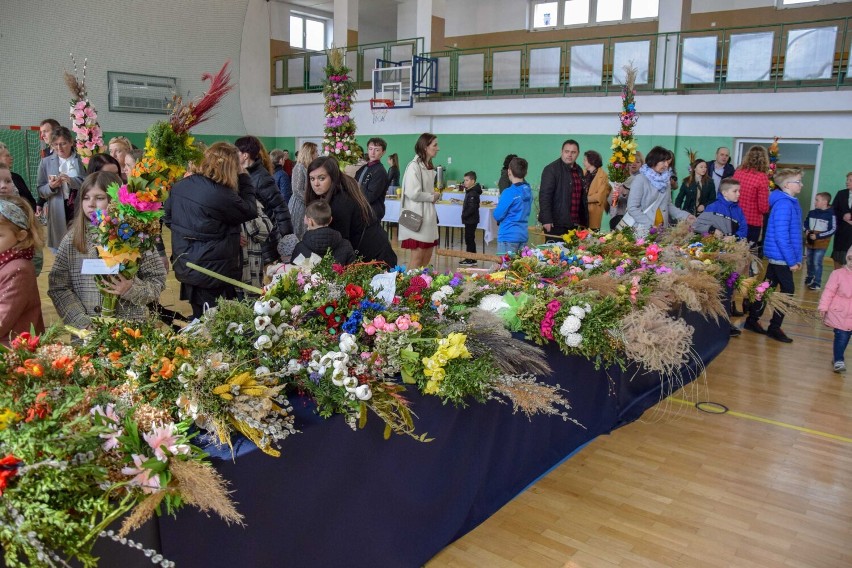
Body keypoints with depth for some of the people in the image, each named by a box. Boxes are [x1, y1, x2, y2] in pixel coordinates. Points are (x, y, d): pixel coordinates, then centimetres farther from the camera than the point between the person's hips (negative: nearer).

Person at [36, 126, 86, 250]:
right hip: (58, 212, 1)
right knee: (59, 246, 1)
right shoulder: (46, 162, 8)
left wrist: (72, 181, -17)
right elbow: (41, 191, 9)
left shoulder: (82, 161, 5)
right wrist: (50, 187, -12)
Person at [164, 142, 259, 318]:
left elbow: (168, 217, 13)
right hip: (212, 271, -7)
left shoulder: (180, 186, 1)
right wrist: (244, 177, -3)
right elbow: (250, 211, -9)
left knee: (200, 321, 21)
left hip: (184, 266, 7)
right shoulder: (221, 195, -23)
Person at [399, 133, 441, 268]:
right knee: (417, 257, -5)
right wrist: (432, 197, -8)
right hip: (418, 216, -9)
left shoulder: (429, 167, 14)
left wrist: (435, 195, 5)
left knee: (427, 257, 10)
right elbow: (413, 193, -21)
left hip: (429, 215, 9)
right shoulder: (414, 166, -14)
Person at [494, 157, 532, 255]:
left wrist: (497, 207, 9)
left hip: (508, 236, -7)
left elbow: (497, 216, -11)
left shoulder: (509, 192, -16)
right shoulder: (528, 190, 5)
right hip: (524, 235, 7)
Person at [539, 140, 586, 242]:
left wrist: (583, 221, 19)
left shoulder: (579, 171, 16)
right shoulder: (551, 169, -6)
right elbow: (544, 195, -12)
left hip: (574, 225, 7)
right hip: (556, 224, -7)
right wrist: (546, 220, -19)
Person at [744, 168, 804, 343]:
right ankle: (774, 328, 6)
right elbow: (781, 236, -22)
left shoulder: (792, 203, 11)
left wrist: (797, 258, 15)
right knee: (788, 290, -2)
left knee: (768, 288, 14)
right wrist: (792, 260, -19)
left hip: (777, 257, 9)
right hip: (781, 257, -9)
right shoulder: (784, 204, -18)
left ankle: (752, 320, 23)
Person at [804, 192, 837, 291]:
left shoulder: (831, 215, -13)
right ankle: (810, 277, 36)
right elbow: (805, 223, 17)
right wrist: (807, 230, -5)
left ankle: (817, 283, 3)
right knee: (809, 261, 17)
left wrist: (818, 236, -18)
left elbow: (832, 230, -13)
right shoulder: (811, 212, 3)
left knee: (817, 262, -7)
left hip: (821, 243, -6)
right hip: (809, 241, 6)